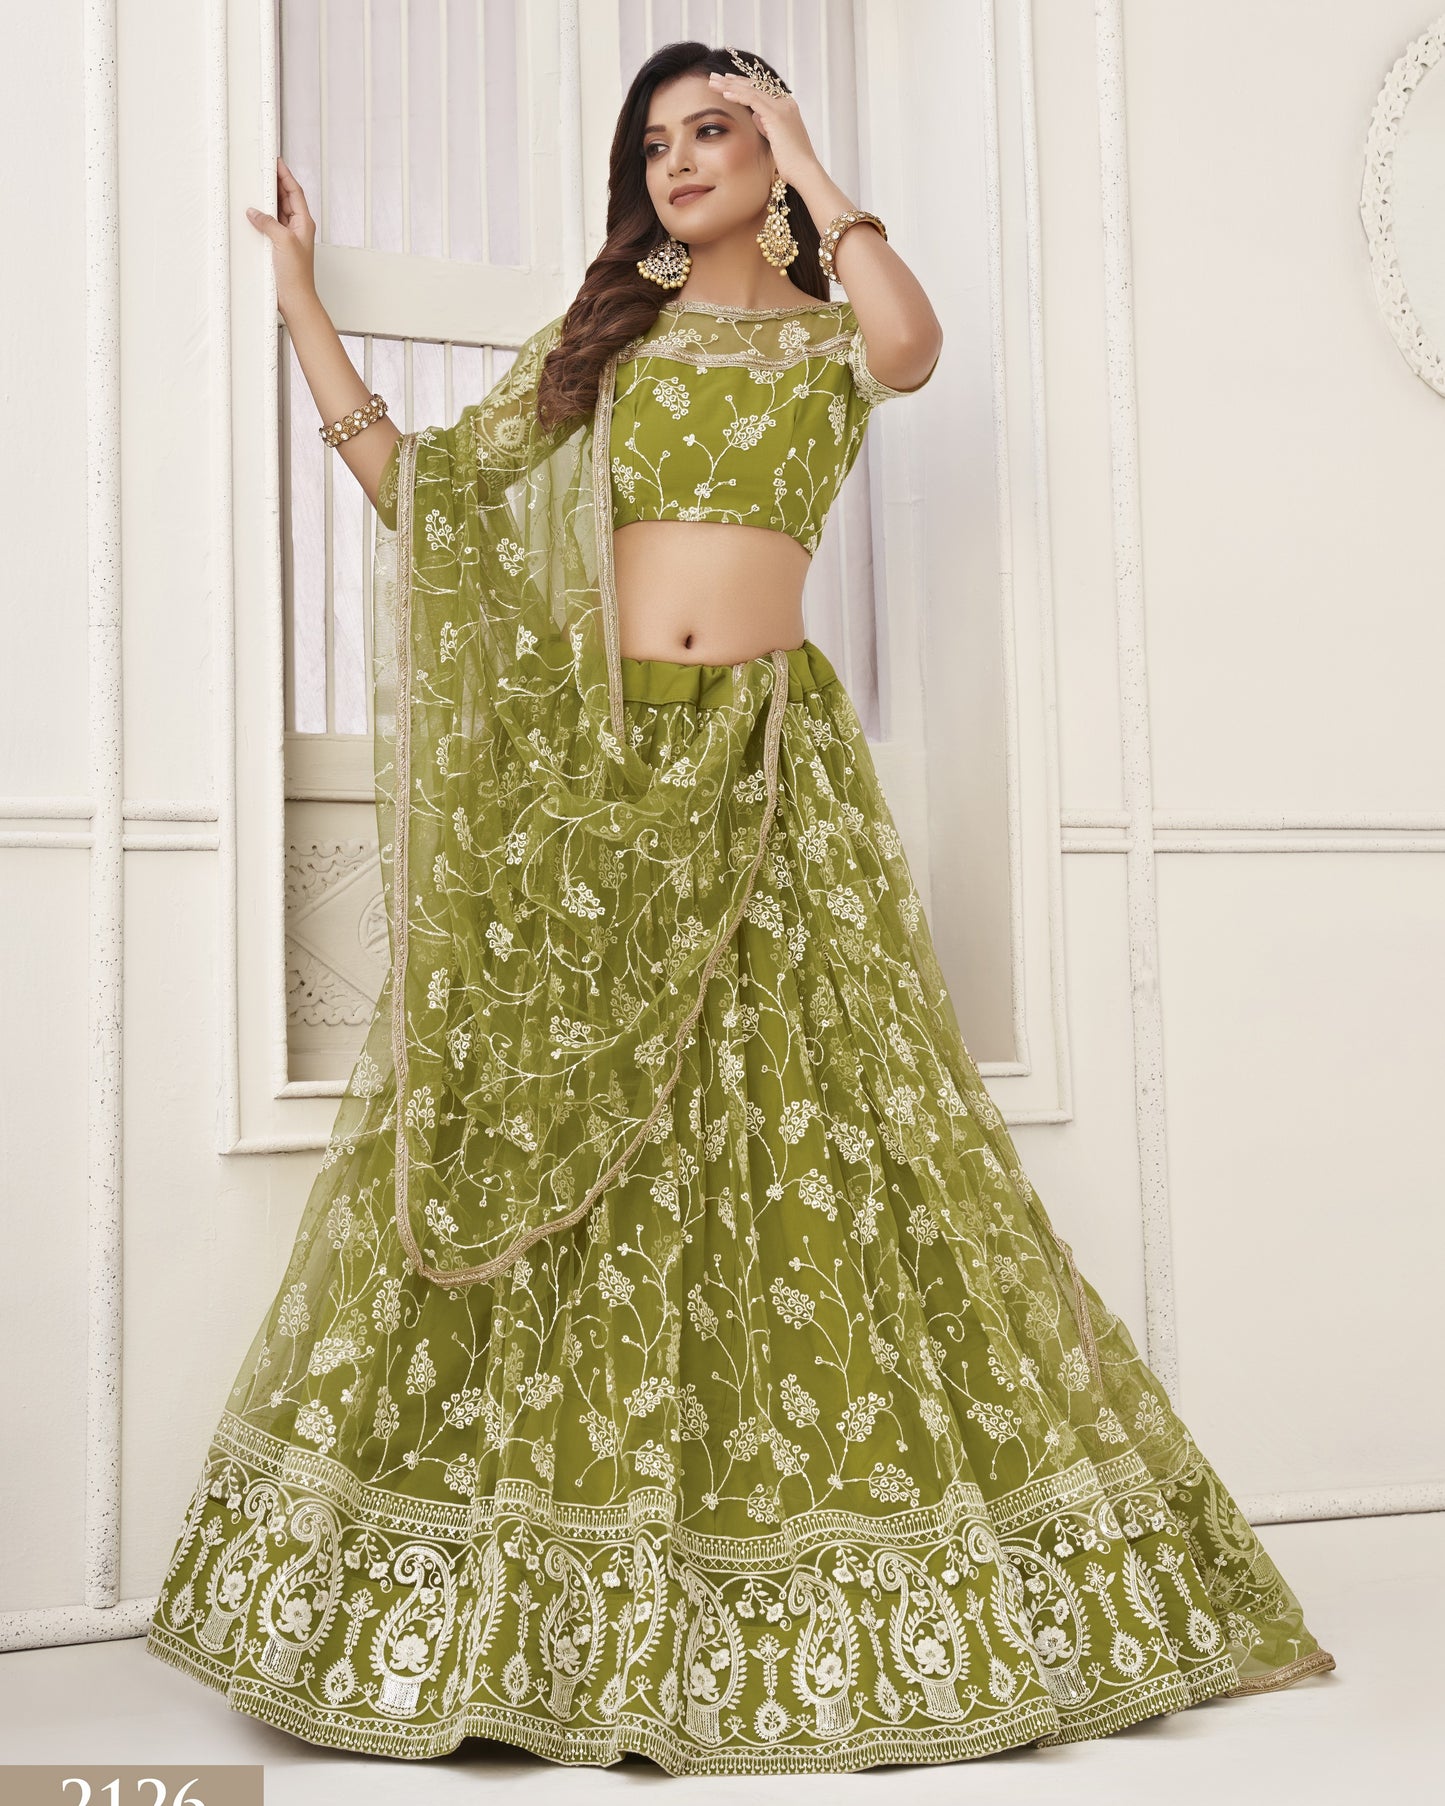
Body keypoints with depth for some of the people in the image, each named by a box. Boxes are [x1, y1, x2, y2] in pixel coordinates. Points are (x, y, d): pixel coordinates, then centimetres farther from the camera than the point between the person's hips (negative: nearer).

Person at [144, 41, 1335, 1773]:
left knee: (822, 1142, -4)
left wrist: (810, 168, 2)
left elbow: (916, 344, -10)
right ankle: (553, 1579, 8)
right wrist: (302, 303, 14)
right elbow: (424, 490, 15)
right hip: (585, 773, 1)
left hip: (769, 772, -1)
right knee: (552, 1143, -3)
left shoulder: (832, 337, 15)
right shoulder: (599, 336, 19)